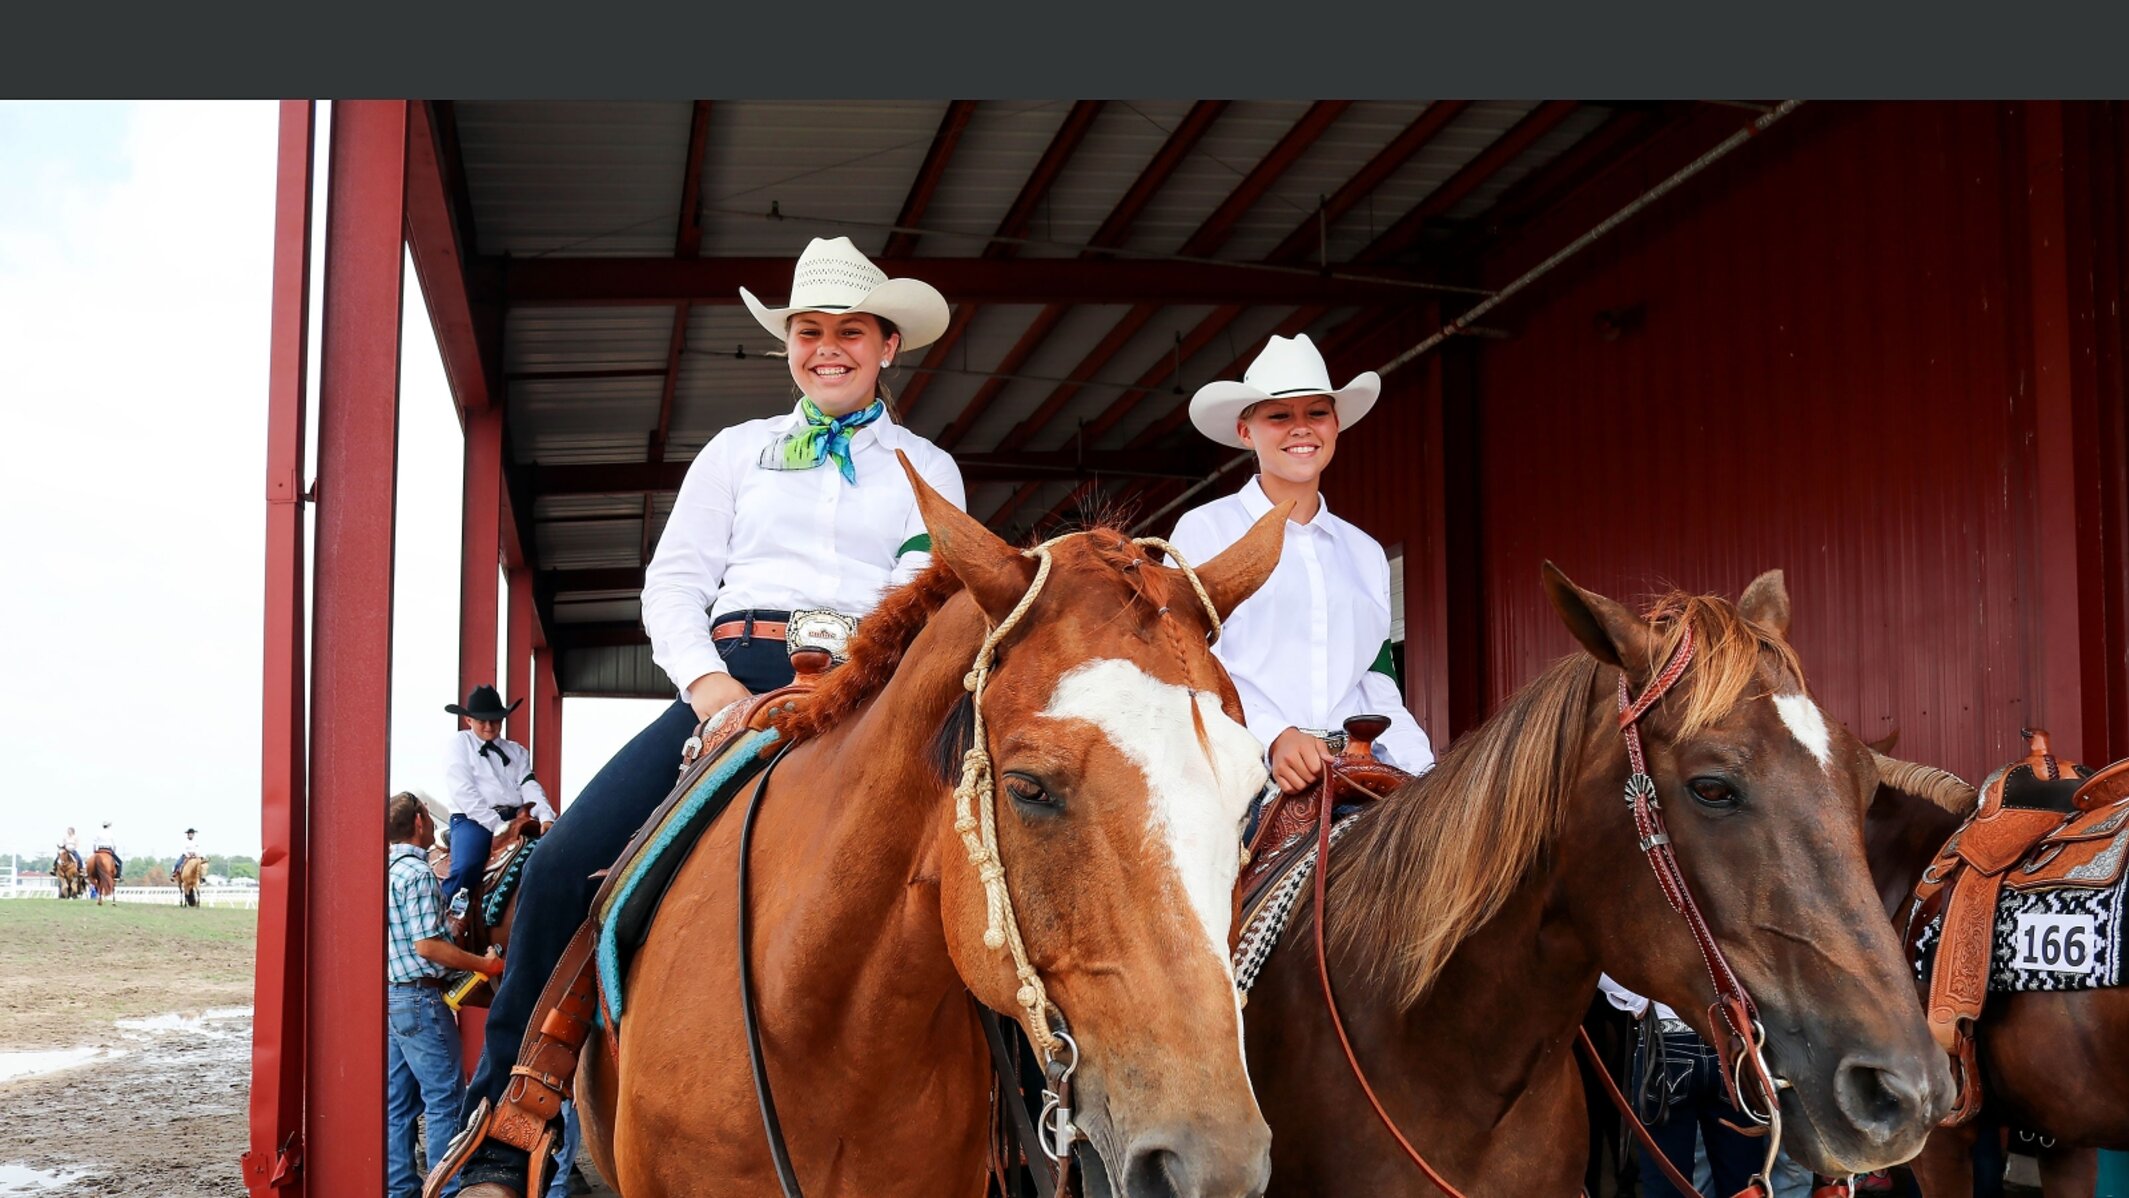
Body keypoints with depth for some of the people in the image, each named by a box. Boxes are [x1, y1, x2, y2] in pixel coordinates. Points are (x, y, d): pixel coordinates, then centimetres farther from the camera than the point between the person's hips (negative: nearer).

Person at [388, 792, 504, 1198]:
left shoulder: (387, 869, 11)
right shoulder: (418, 873, -16)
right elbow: (427, 945, -21)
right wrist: (484, 963, -15)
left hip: (391, 996, 9)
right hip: (421, 997, -9)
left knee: (398, 1099, 12)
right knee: (444, 1097, -3)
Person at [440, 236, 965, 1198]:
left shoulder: (927, 470, 19)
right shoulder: (740, 450, 20)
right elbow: (672, 582, 12)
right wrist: (708, 682, -8)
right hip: (731, 678, 1)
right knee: (564, 864, -18)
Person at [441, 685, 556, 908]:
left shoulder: (517, 751, 23)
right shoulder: (459, 744, 10)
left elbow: (530, 787, 8)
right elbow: (464, 792, -3)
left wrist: (546, 817, -14)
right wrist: (497, 826, -14)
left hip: (515, 818, 4)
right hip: (473, 819, -4)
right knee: (466, 868, -33)